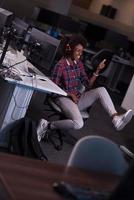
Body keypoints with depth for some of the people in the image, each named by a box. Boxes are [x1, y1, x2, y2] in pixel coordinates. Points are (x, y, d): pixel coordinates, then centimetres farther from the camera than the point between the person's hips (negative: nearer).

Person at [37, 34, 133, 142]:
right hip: (64, 98, -7)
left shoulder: (79, 64, 7)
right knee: (78, 124, -32)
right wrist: (70, 94, -16)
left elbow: (88, 85, 4)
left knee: (101, 90, -15)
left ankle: (116, 118, -28)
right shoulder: (61, 65, -13)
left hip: (78, 98, 7)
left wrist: (97, 70, -6)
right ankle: (47, 125, -15)